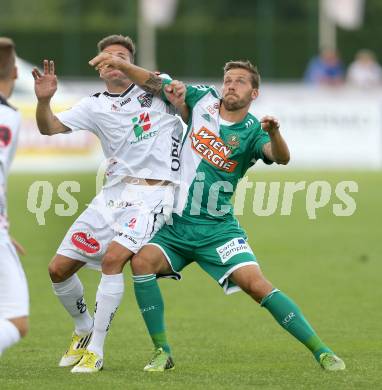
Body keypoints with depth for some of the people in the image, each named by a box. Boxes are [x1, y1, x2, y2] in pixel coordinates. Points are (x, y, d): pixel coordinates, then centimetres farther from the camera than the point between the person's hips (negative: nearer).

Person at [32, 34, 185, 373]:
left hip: (153, 192, -5)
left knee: (113, 259, -26)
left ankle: (95, 351, -17)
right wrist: (44, 100, -18)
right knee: (59, 269, 2)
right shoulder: (95, 106, 11)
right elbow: (50, 128, 1)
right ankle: (84, 330, 29)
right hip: (114, 193, 5)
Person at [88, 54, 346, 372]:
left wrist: (274, 133, -46)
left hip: (218, 230, -3)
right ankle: (162, 352, -10)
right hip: (175, 226, 3)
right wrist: (119, 64, -2)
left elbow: (281, 157, -25)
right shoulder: (203, 100, 4)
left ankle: (322, 352, -8)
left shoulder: (252, 131, -6)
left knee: (256, 285, -18)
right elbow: (155, 83, 11)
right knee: (143, 261, -22)